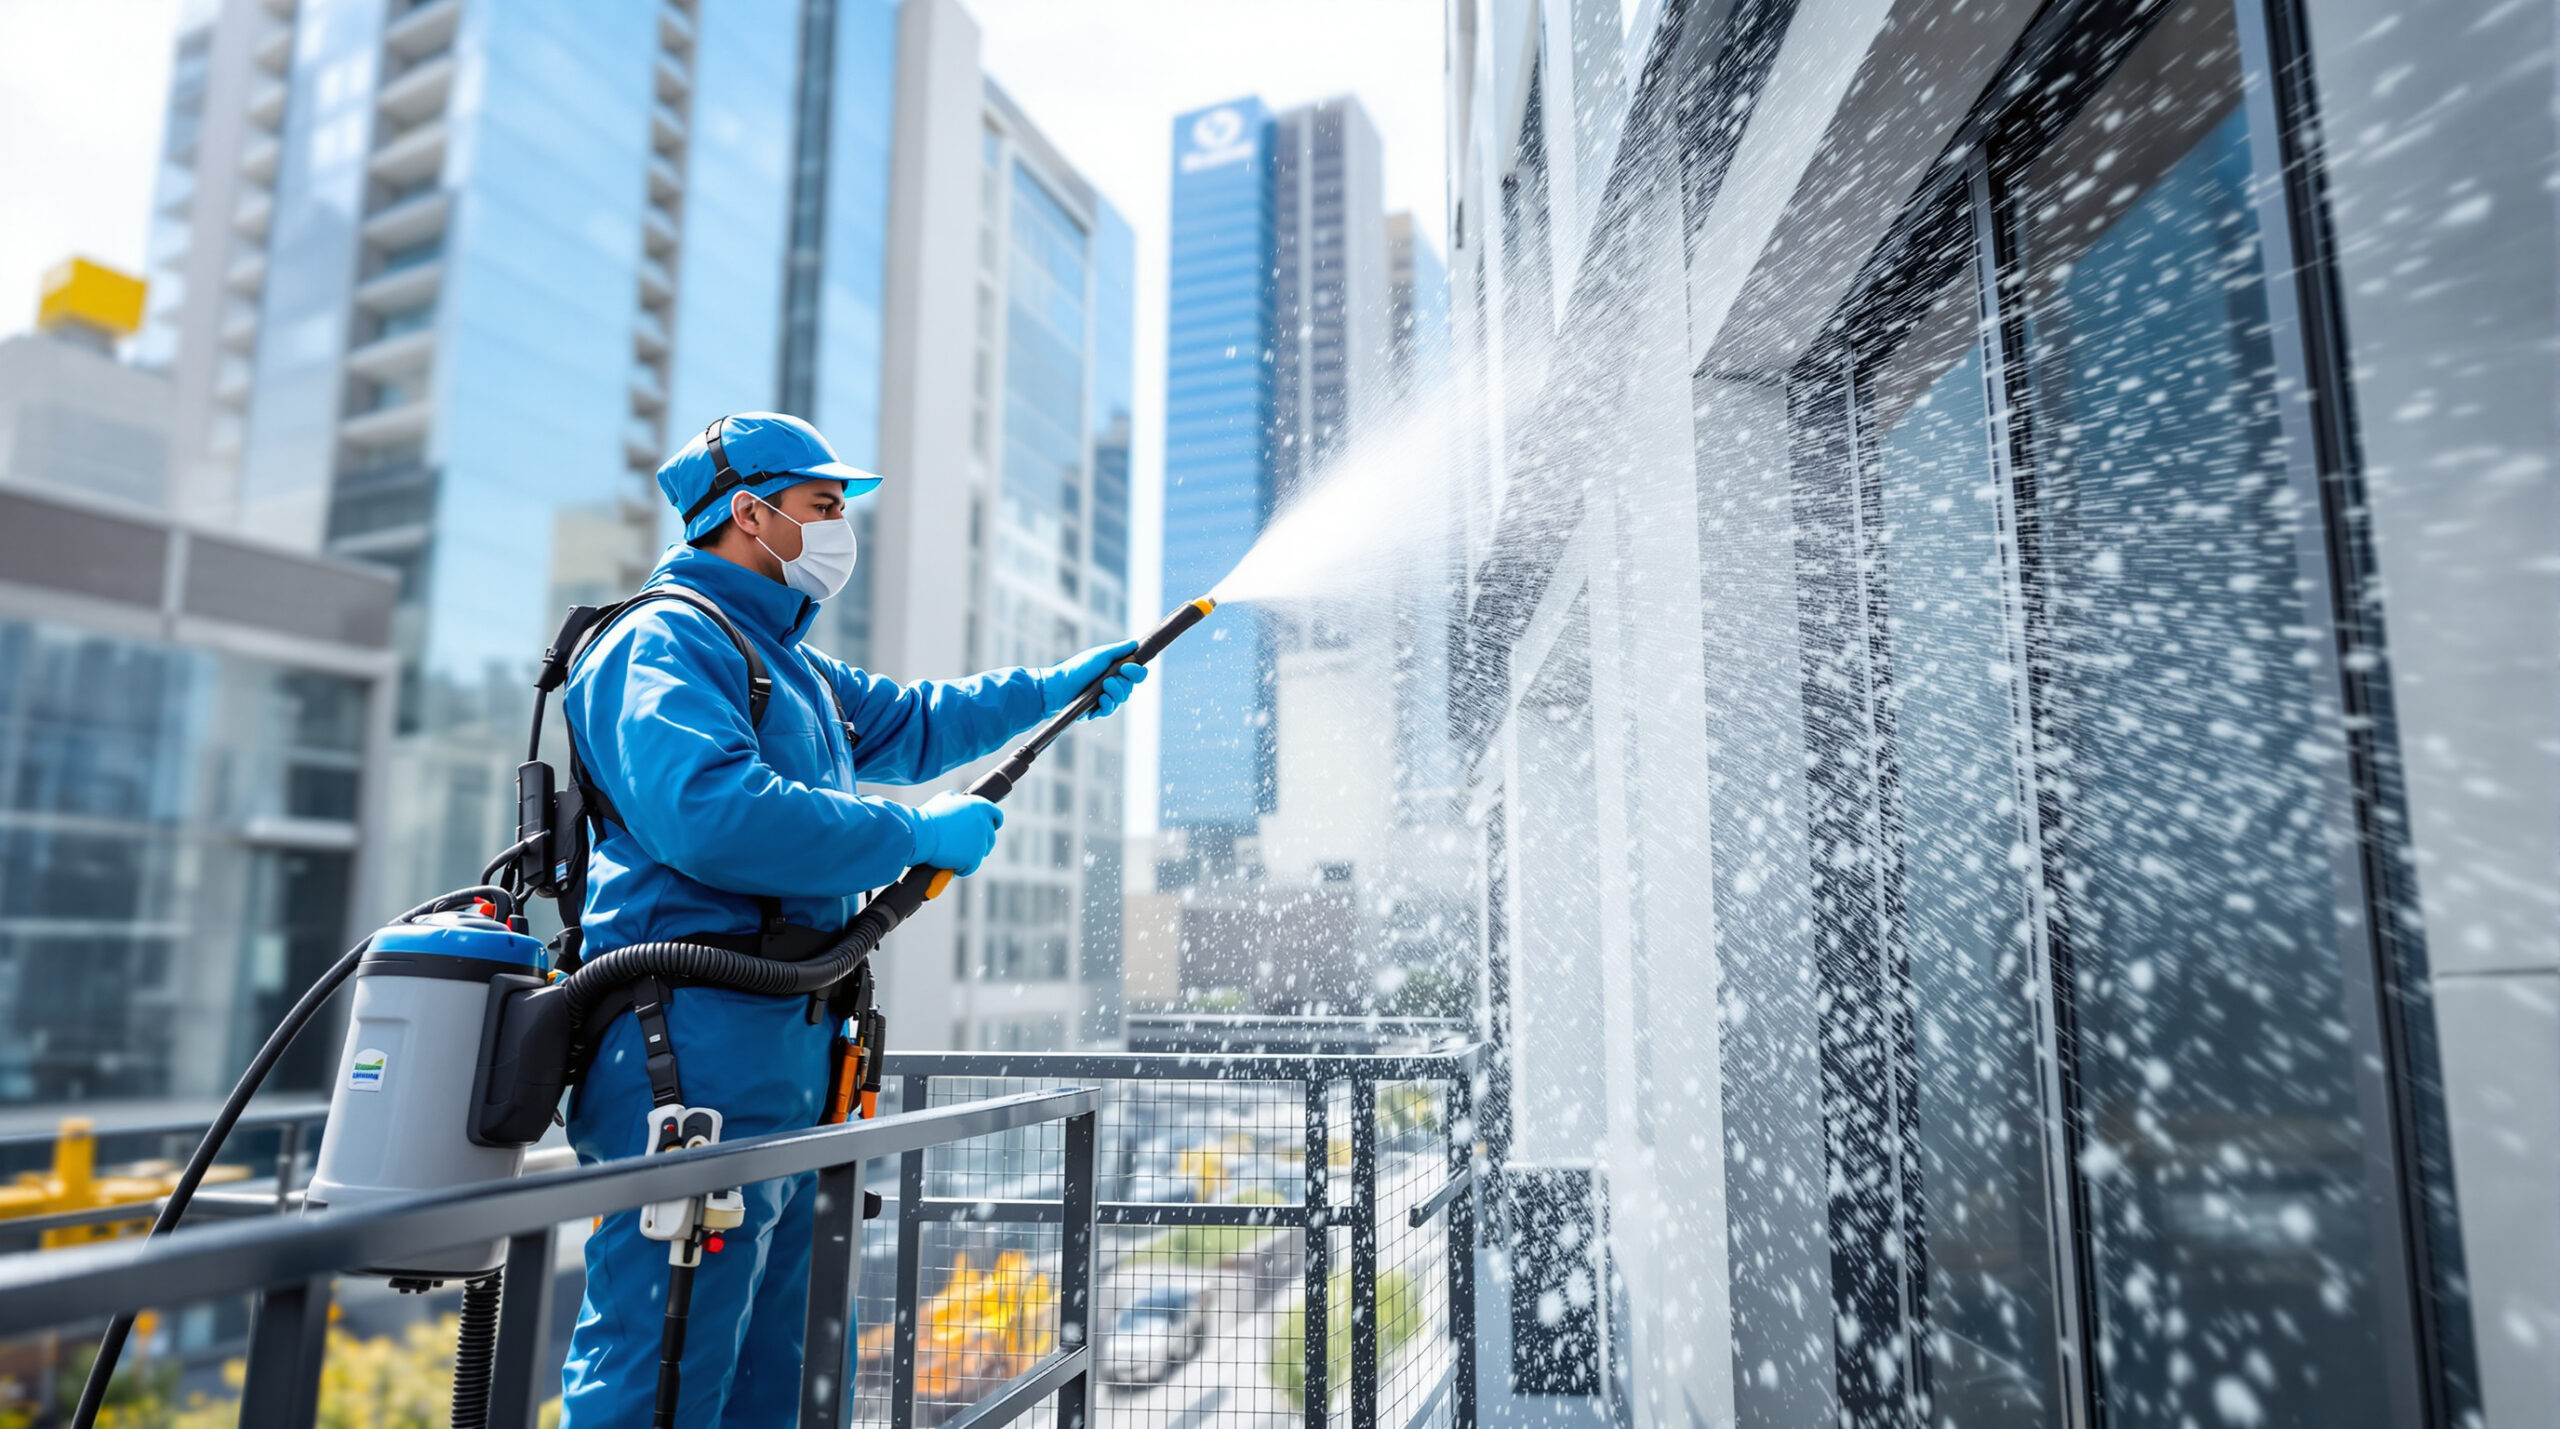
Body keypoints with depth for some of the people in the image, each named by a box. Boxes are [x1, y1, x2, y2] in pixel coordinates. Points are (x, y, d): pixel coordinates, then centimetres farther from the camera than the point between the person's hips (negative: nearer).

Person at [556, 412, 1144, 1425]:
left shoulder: (783, 662, 25)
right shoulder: (663, 640, -8)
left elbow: (907, 724, 38)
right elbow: (709, 809, -25)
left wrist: (1056, 688, 35)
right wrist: (917, 835, -18)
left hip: (782, 1058, 10)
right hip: (699, 1047, -10)